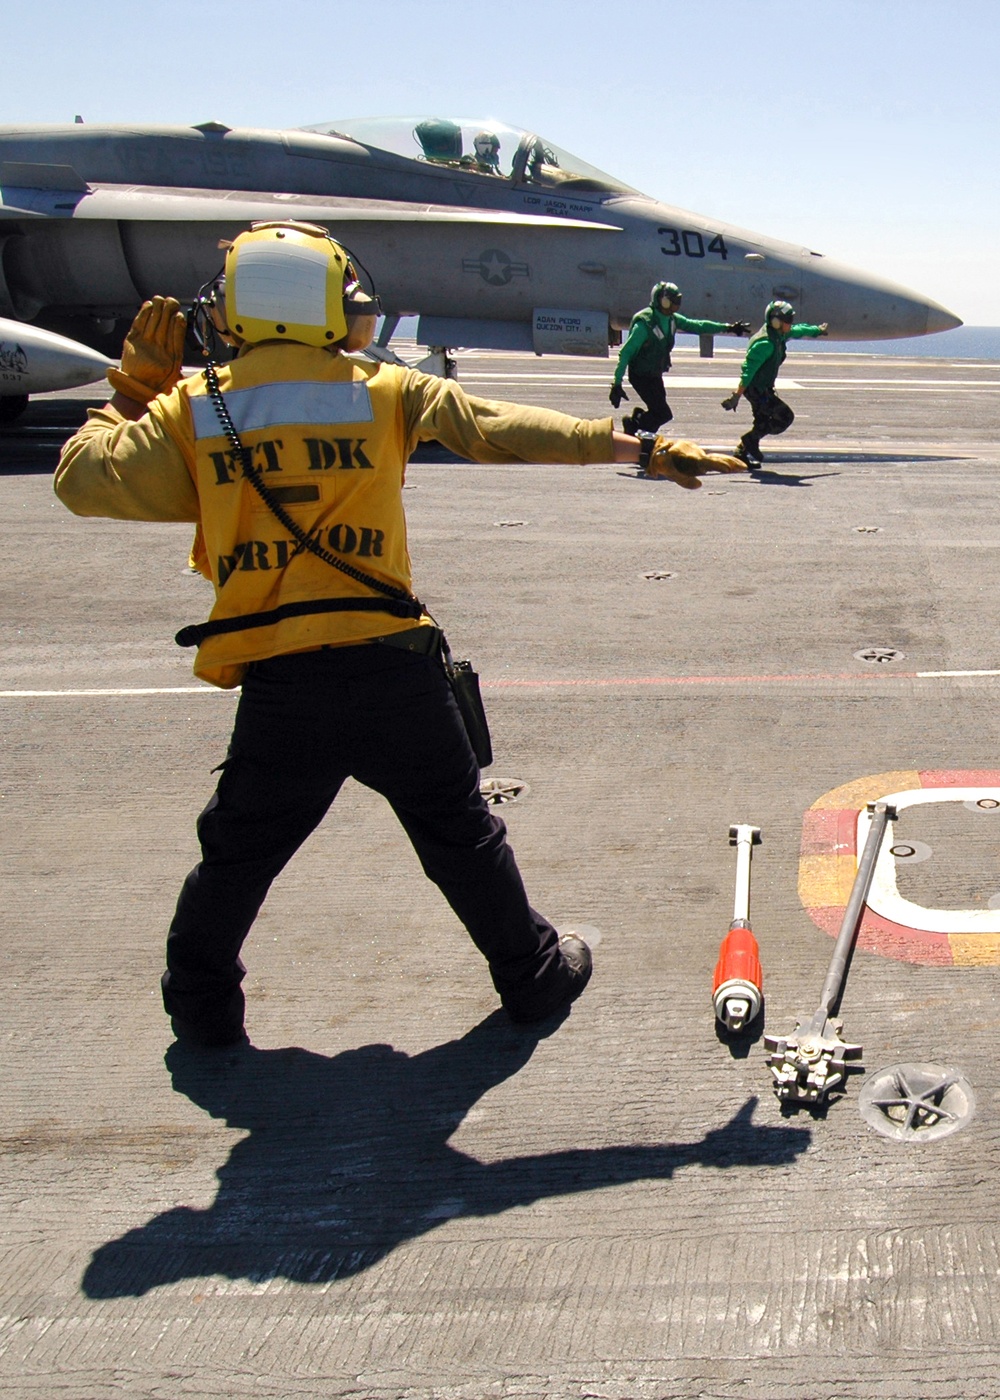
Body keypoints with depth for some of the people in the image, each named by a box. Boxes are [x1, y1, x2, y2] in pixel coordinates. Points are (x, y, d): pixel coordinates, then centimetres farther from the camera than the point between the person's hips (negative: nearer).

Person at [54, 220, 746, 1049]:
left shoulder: (190, 412, 1)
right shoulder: (385, 393, 0)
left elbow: (83, 479, -1)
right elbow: (504, 430, -2)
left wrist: (134, 391, 13)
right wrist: (642, 449, 2)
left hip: (277, 691, 1)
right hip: (394, 674, 0)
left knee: (239, 850, 20)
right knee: (462, 832, 17)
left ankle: (202, 1003, 32)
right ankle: (533, 975, 31)